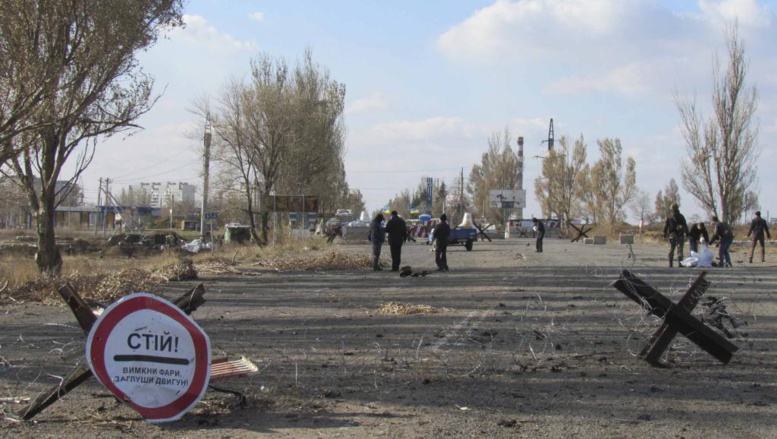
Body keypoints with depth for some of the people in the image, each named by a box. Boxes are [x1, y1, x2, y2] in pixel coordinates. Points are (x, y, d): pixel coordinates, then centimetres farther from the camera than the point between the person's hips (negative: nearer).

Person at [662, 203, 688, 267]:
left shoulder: (668, 217, 2)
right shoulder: (681, 216, -3)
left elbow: (665, 226, 3)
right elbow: (685, 226, -2)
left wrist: (665, 235, 8)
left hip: (671, 235, 2)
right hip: (680, 235, -2)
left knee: (671, 250, 10)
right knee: (679, 250, -2)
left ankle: (670, 264, 8)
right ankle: (679, 263, -10)